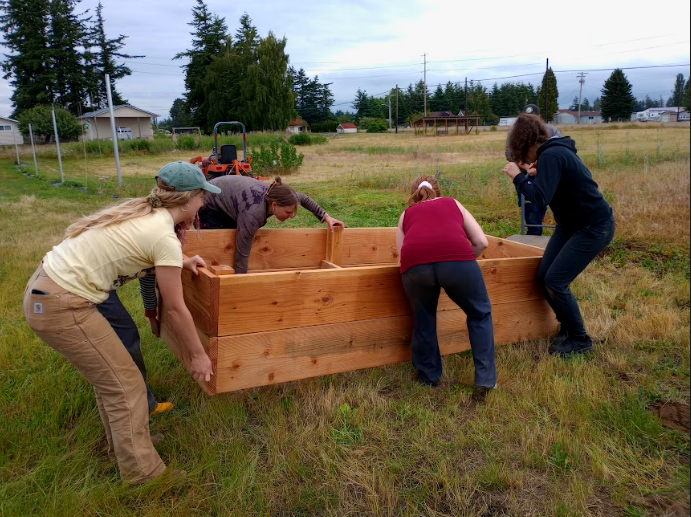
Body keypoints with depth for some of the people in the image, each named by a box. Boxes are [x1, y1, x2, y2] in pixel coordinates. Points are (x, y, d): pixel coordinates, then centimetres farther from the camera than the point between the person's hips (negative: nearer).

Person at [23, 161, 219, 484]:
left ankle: (123, 447, 40)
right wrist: (198, 354, 3)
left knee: (109, 376, 22)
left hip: (42, 291, 9)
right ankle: (143, 472, 19)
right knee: (125, 386, 4)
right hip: (60, 308, -9)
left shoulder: (140, 210, 7)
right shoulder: (165, 238, -17)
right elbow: (175, 309, -9)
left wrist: (180, 263, 33)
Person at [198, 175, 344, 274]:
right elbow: (242, 254, -38)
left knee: (233, 245, 6)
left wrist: (325, 217, -5)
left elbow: (304, 199, -1)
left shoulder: (275, 194, -22)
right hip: (208, 207, -7)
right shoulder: (253, 214, -42)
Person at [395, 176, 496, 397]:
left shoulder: (406, 214, 34)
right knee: (479, 315, 23)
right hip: (457, 259, 0)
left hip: (415, 263, 1)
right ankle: (484, 381, 19)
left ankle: (428, 378, 36)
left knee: (423, 321, 26)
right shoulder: (453, 204, 34)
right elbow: (481, 242, 25)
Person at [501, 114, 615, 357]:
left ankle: (580, 340, 8)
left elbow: (540, 197, -32)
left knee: (555, 282, -11)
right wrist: (538, 173, 10)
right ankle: (567, 327, 24)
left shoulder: (551, 156, -22)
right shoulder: (556, 150, 7)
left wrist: (517, 176, -20)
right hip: (570, 224, 9)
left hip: (594, 227, -9)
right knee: (543, 277, 5)